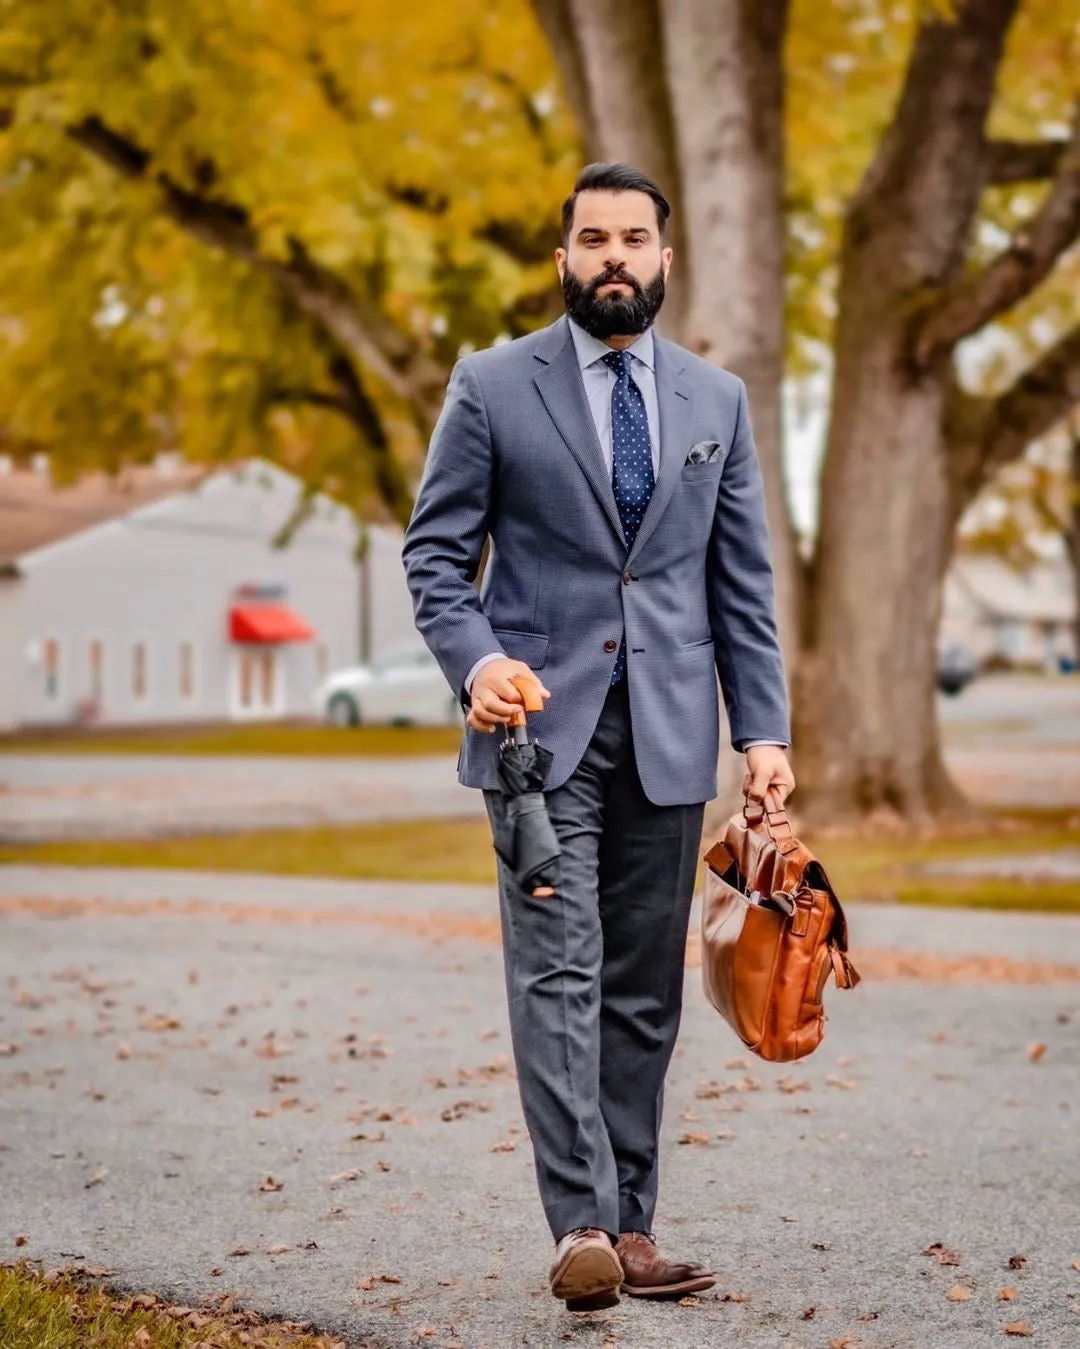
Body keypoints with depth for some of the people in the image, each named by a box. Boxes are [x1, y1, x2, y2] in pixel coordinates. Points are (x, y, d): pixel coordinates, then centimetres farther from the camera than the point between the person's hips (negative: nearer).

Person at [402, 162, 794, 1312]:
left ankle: (630, 1226, 11)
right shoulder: (493, 387, 3)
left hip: (668, 738, 3)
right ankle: (582, 1227, -12)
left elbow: (742, 581, 11)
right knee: (558, 974, -11)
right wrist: (476, 660, -16)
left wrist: (763, 729, 3)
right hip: (539, 722, -3)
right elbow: (435, 551, 2)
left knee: (644, 991, 5)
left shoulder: (716, 400, 12)